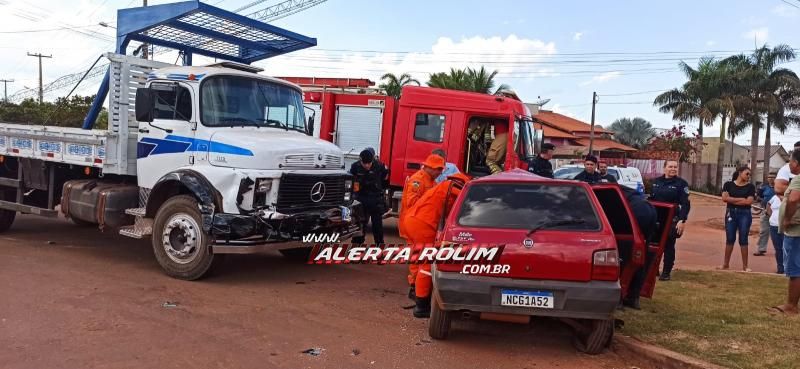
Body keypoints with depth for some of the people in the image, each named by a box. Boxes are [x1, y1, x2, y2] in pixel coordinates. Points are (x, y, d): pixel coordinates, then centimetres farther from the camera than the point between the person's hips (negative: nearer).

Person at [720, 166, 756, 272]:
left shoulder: (750, 187, 3)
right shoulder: (728, 184, 4)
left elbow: (749, 201, -10)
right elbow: (725, 198, -7)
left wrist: (732, 200, -7)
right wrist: (741, 199, -8)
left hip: (745, 214, -1)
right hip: (731, 213, 1)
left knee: (743, 239, 1)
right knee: (730, 239, 5)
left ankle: (745, 266, 6)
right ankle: (726, 264, 13)